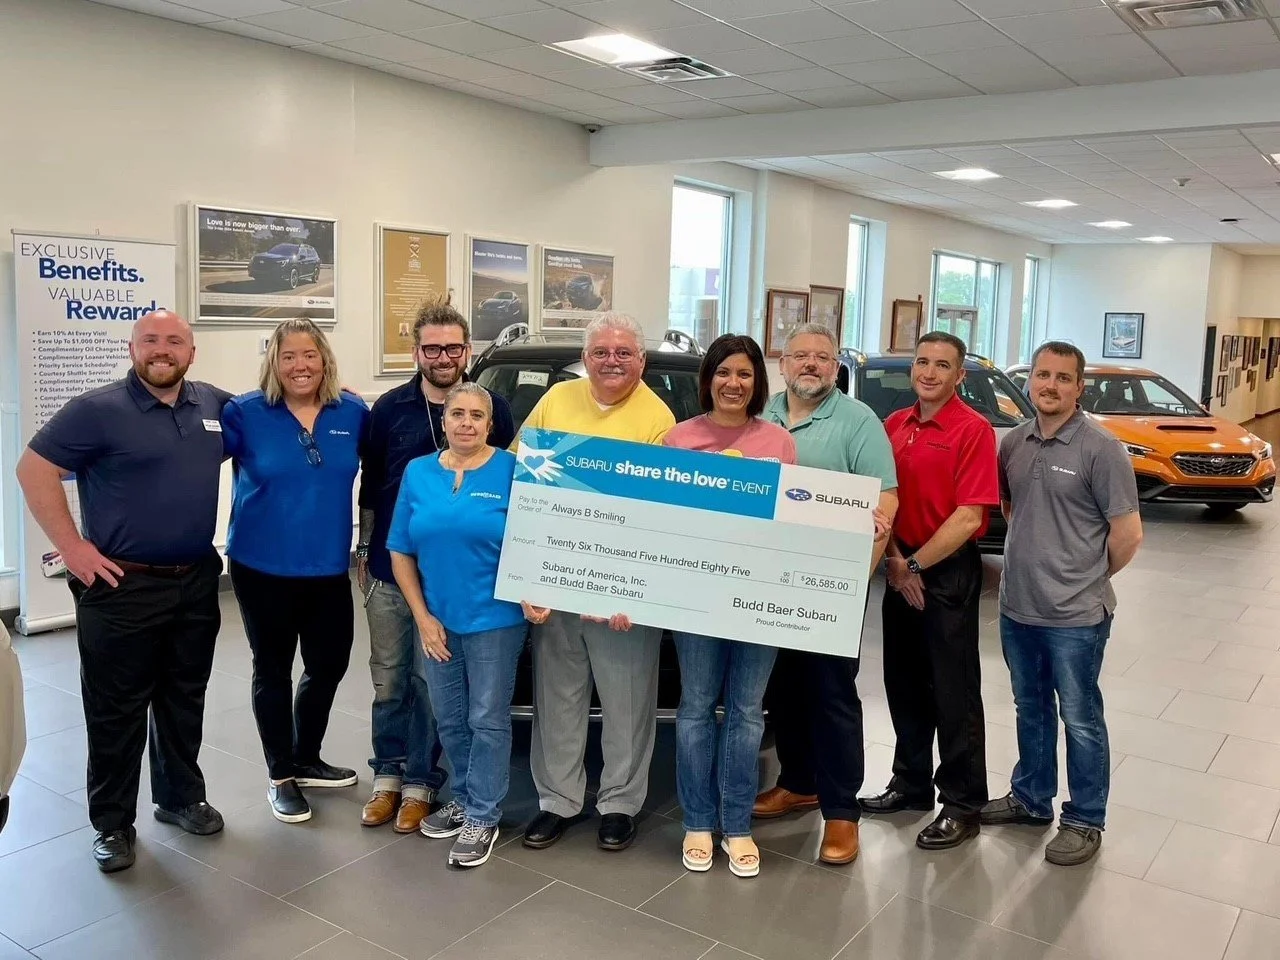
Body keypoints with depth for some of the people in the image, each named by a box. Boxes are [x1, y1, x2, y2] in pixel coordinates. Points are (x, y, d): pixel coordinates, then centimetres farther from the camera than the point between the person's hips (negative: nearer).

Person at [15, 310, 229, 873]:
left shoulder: (214, 405, 5)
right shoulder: (99, 409, -10)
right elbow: (34, 469, -10)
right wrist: (72, 547, -13)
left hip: (197, 582, 5)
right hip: (122, 586, -5)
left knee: (184, 700, 17)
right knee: (117, 710, 5)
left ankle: (182, 797, 33)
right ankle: (112, 824, 19)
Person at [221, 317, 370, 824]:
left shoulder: (354, 413, 0)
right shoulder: (244, 413, -7)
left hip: (329, 568, 3)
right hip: (262, 567, -3)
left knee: (329, 666, 13)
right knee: (273, 671, 10)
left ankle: (306, 759, 37)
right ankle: (280, 776, 26)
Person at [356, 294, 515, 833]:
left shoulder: (493, 409, -3)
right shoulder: (389, 409, 1)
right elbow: (370, 486, 9)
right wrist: (364, 550, 10)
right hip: (390, 567, 2)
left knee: (432, 681, 7)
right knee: (388, 678, 12)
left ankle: (419, 782, 21)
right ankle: (388, 775, 27)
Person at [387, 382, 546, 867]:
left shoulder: (512, 472, -7)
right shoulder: (418, 473, 3)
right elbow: (401, 552, 4)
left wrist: (533, 597, -23)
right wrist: (422, 616, -2)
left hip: (495, 620, -4)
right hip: (438, 620, 4)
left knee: (487, 720, 4)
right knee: (449, 719, 15)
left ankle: (483, 817, 18)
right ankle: (463, 800, 34)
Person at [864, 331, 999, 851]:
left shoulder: (973, 429, -12)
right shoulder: (894, 425, 7)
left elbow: (969, 517, -17)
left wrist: (916, 564, -14)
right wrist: (894, 561, -4)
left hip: (949, 571, -6)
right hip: (900, 568, 7)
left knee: (954, 691, 2)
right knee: (904, 684, 16)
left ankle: (963, 804, 15)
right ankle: (910, 782, 32)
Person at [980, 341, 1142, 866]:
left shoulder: (1100, 449, -13)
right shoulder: (1013, 442, 3)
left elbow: (1128, 532, -11)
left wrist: (1089, 579, 0)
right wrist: (1030, 553, 11)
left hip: (1075, 614, -5)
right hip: (1017, 606, 6)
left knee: (1080, 719, 8)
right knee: (1031, 710, 21)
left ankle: (1085, 821, 23)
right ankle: (1031, 797, 37)